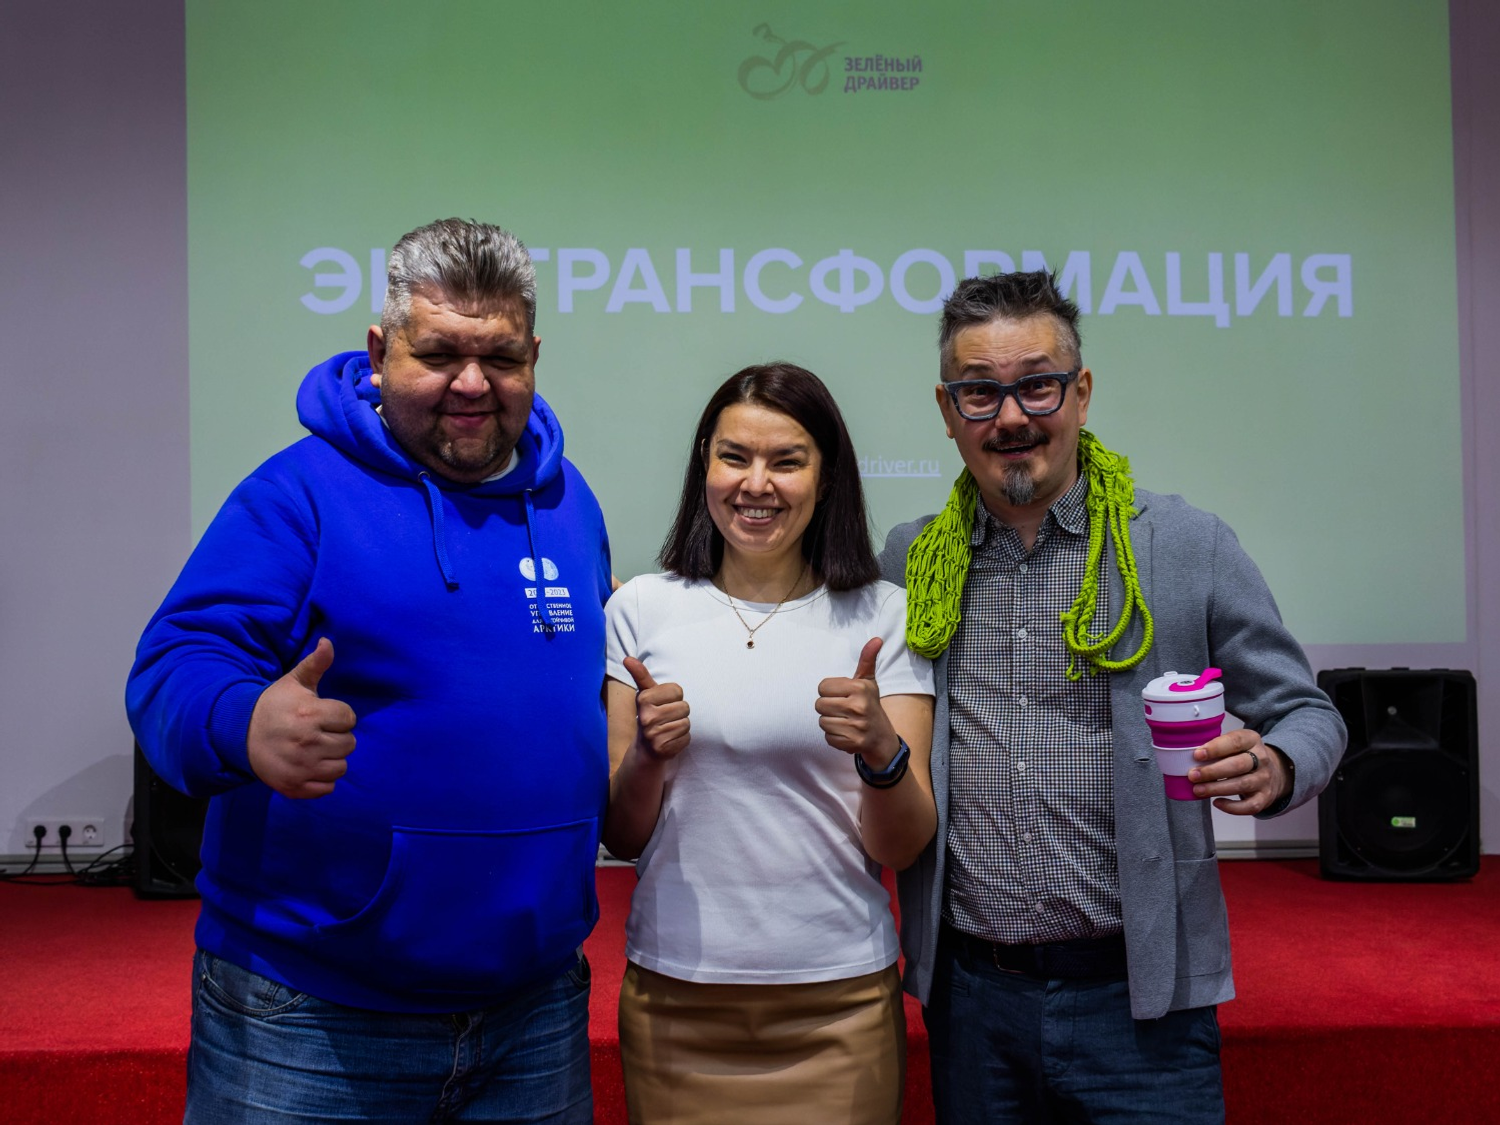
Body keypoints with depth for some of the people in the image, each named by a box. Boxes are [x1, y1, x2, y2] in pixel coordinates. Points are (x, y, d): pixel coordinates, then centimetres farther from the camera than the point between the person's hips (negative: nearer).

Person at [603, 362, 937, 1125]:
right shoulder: (641, 610, -1)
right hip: (676, 996, 1)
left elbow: (902, 849, -3)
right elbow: (621, 839, 3)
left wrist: (881, 752, -22)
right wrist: (645, 756, -17)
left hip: (839, 1000, 0)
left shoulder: (883, 616, -2)